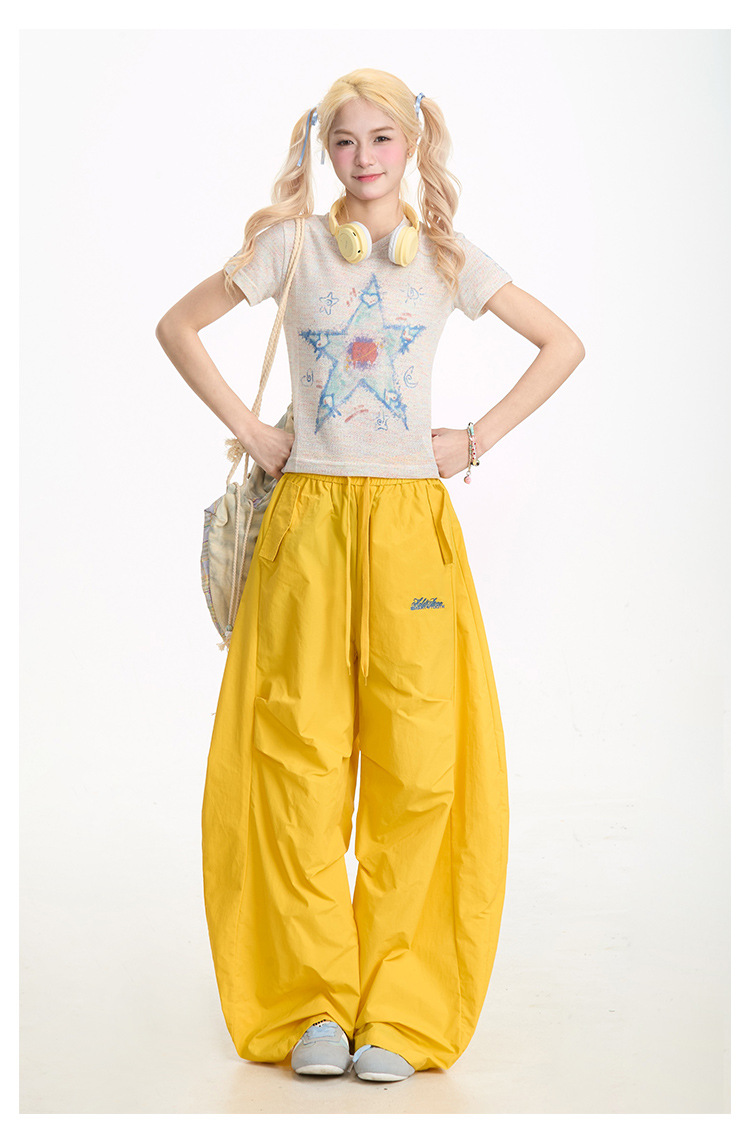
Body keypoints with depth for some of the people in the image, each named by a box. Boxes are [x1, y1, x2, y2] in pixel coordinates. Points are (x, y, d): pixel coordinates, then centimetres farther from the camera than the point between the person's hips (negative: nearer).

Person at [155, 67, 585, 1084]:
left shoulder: (448, 256, 9)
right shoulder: (292, 243, 7)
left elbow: (563, 345, 14)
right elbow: (178, 326, 14)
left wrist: (479, 438, 5)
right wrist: (247, 427, 5)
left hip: (410, 520, 0)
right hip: (308, 515, 0)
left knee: (418, 762, -5)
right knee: (300, 754, -4)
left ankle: (399, 1008, 6)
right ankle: (317, 1002, 7)